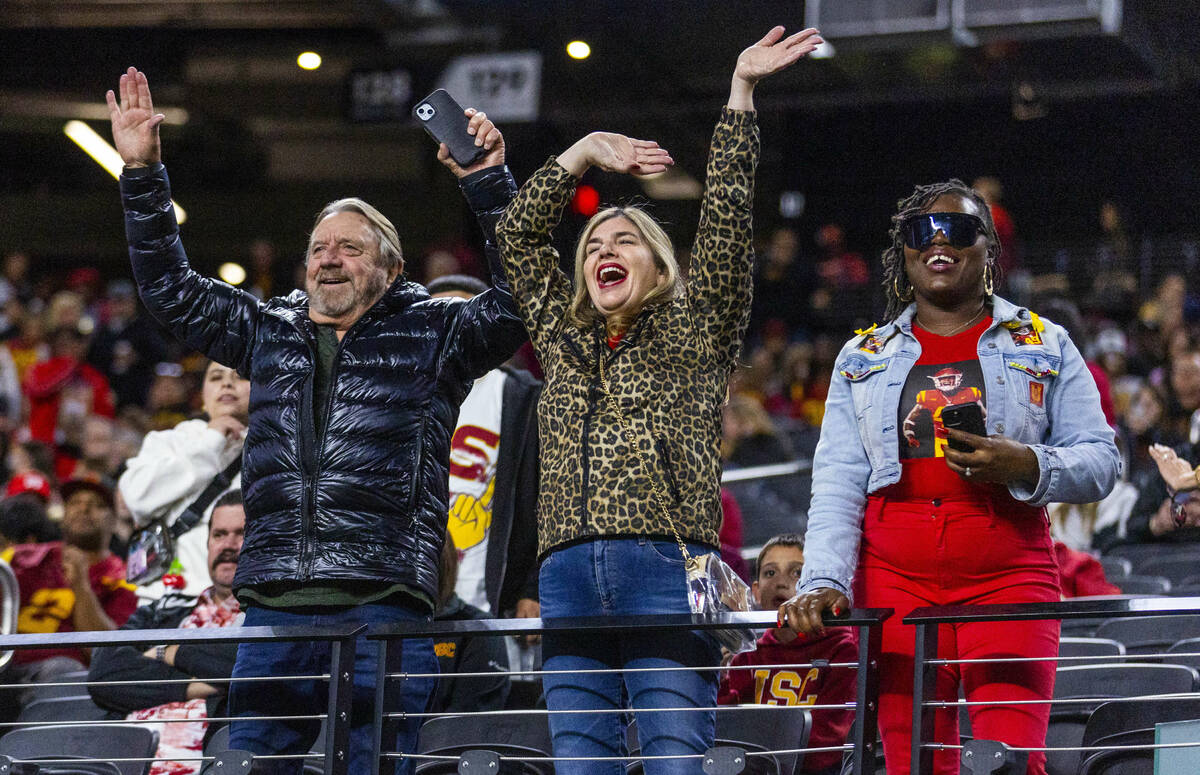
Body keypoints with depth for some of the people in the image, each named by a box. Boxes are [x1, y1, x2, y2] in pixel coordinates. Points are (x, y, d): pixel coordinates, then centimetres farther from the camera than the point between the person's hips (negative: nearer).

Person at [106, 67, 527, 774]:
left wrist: (489, 184, -8)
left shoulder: (432, 336, 11)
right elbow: (172, 290, 27)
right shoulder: (270, 332, 22)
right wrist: (143, 174, 20)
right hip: (274, 608, 4)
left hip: (382, 603, -4)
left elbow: (519, 299, -2)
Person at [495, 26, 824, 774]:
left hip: (667, 566, -4)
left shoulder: (696, 334, 13)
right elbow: (518, 234, 26)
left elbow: (727, 217, 7)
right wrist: (585, 150, 22)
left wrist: (742, 92, 4)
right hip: (567, 572, 4)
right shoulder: (563, 339, 24)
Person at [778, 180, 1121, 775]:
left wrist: (1027, 467, -14)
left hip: (1008, 575, -2)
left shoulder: (1044, 346, 13)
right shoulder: (864, 357, 17)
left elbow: (1100, 461, 7)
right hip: (893, 577, 2)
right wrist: (824, 582, -7)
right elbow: (837, 483, 8)